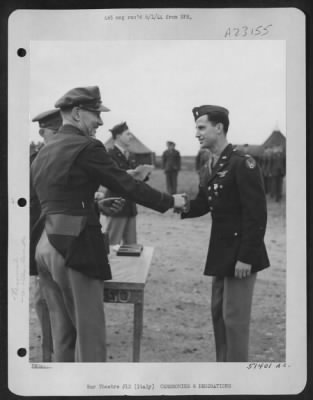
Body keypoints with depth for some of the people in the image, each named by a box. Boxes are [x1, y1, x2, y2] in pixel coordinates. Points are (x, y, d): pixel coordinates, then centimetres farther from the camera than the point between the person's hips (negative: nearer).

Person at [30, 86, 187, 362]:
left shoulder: (44, 152, 14)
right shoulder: (86, 148, -11)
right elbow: (127, 185, -8)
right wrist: (170, 201, 2)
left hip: (45, 244, 8)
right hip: (74, 246, -8)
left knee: (63, 329, 17)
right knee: (89, 330, 3)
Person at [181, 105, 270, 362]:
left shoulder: (242, 163, -17)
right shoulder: (210, 168, 12)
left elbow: (257, 214, -20)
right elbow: (200, 205, 11)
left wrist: (246, 257, -22)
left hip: (240, 254, -9)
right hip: (222, 252, 9)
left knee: (234, 318, -2)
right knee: (219, 313, 16)